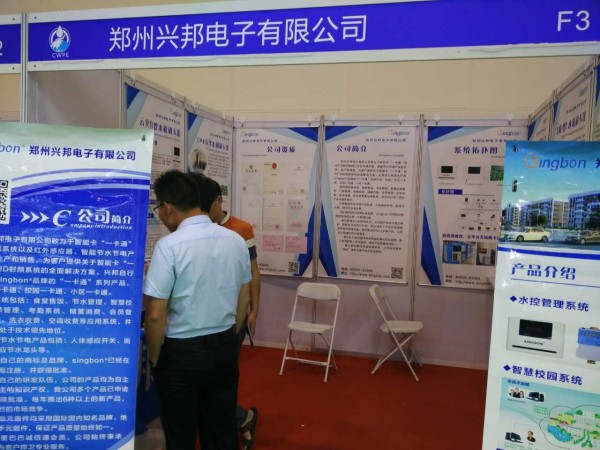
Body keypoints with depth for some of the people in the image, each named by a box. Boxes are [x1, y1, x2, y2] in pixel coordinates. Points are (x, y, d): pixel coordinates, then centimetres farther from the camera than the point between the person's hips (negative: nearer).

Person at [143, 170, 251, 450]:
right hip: (225, 348, 6)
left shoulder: (169, 245, -19)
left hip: (183, 352, -5)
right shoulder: (236, 240, -1)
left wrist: (154, 358, -2)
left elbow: (155, 315, -18)